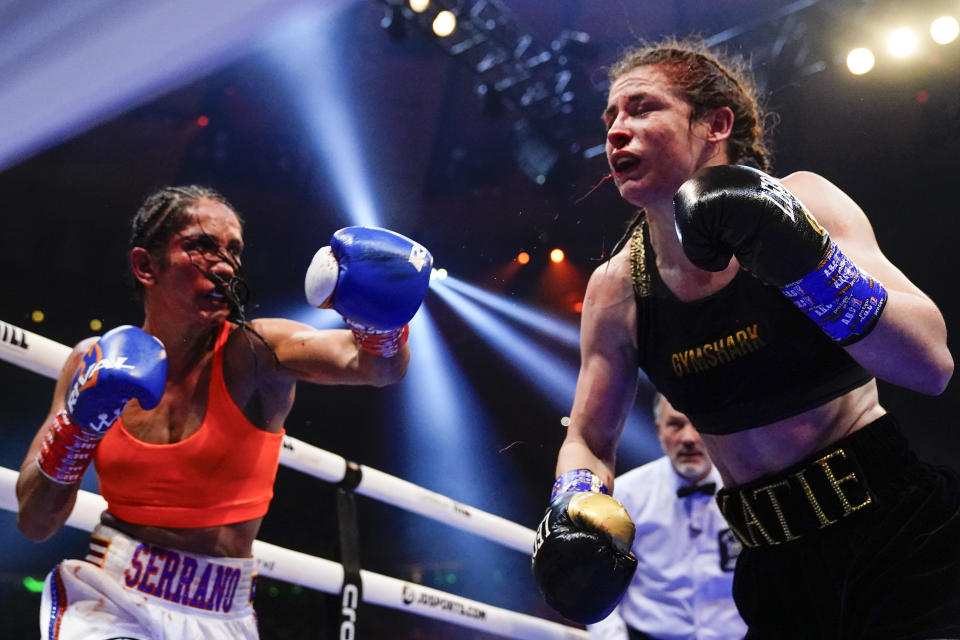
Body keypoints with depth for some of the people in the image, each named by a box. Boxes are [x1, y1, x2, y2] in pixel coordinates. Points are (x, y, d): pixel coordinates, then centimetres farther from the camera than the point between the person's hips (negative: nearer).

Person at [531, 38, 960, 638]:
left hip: (902, 536, -2)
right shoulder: (617, 289, -3)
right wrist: (579, 510, -15)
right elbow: (589, 441, 7)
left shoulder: (799, 201, -11)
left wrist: (805, 262, -30)